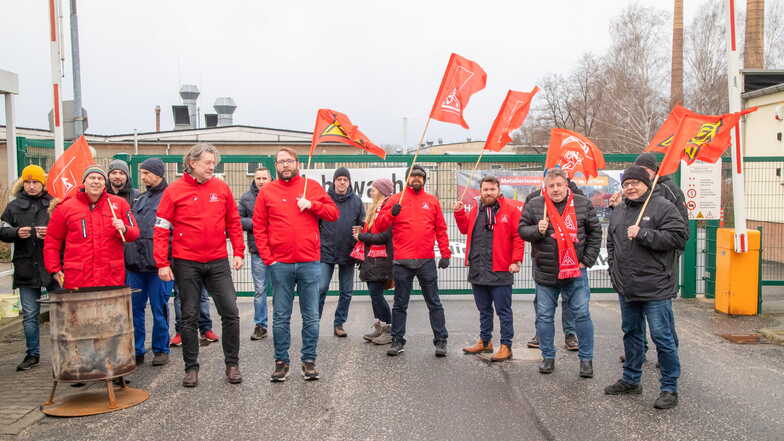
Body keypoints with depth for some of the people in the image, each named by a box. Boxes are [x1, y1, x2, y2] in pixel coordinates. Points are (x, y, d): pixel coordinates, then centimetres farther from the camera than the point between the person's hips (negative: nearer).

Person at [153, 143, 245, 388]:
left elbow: (233, 222, 10)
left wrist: (238, 252, 4)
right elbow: (161, 229, -2)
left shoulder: (221, 188, 3)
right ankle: (191, 367, 20)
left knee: (230, 312, 1)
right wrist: (162, 263, -8)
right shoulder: (174, 191, -3)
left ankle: (232, 363, 15)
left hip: (218, 262, 2)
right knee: (189, 317, 8)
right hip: (186, 264, -1)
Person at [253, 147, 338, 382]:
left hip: (310, 263, 0)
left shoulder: (312, 186, 7)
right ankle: (281, 361, 18)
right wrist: (267, 258, -5)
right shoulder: (267, 191, 6)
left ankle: (309, 360, 17)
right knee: (281, 317, 7)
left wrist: (311, 204, -9)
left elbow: (333, 213, 7)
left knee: (311, 317, 6)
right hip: (280, 264, 0)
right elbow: (259, 227, 4)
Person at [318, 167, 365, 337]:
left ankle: (339, 323, 21)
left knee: (346, 291, 8)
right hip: (326, 251, -2)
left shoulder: (356, 201, 4)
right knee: (321, 288, -4)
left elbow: (363, 224, 10)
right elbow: (315, 223, 2)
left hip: (348, 253, 3)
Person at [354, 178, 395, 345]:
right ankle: (378, 327, 20)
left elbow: (383, 236, -19)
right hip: (371, 257, 9)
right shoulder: (374, 208, 17)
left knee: (376, 293, -8)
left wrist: (361, 236, -9)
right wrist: (362, 231, 3)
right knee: (374, 293, 11)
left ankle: (389, 330, 2)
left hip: (381, 259, -9)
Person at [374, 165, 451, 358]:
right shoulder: (396, 199, 5)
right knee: (400, 304, 8)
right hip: (402, 262, -1)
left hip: (427, 261, 1)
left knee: (434, 303, 5)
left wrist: (445, 254, 5)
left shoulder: (432, 201, 10)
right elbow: (380, 224, 0)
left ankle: (441, 341, 12)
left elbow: (441, 230, 11)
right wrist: (391, 213, -18)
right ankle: (397, 341, 17)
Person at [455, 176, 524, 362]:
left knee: (503, 311, 1)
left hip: (500, 271, -6)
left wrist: (516, 261, -13)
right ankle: (485, 342, 29)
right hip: (477, 271, 6)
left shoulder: (510, 210, -4)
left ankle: (506, 346, 8)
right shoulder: (476, 211, 13)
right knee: (483, 310, 17)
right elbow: (465, 229, 23)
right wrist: (459, 213, 8)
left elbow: (518, 237, -8)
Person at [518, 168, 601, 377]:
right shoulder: (534, 205, 2)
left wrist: (587, 260, 1)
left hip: (575, 272, 0)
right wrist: (537, 230, -16)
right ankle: (548, 357, 23)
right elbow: (522, 230, 5)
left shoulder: (583, 204, 4)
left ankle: (586, 358, 16)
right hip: (545, 272, 1)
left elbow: (595, 233, 8)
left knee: (582, 315, 2)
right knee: (544, 316, 7)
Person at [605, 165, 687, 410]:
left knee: (662, 337, -3)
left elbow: (678, 237, -16)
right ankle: (631, 380, 32)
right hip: (626, 287, 7)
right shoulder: (618, 211, 14)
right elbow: (611, 242, 24)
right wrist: (614, 269, 14)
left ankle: (670, 388, 10)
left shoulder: (663, 207, -7)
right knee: (631, 333, 18)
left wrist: (643, 234, -20)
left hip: (656, 288, -7)